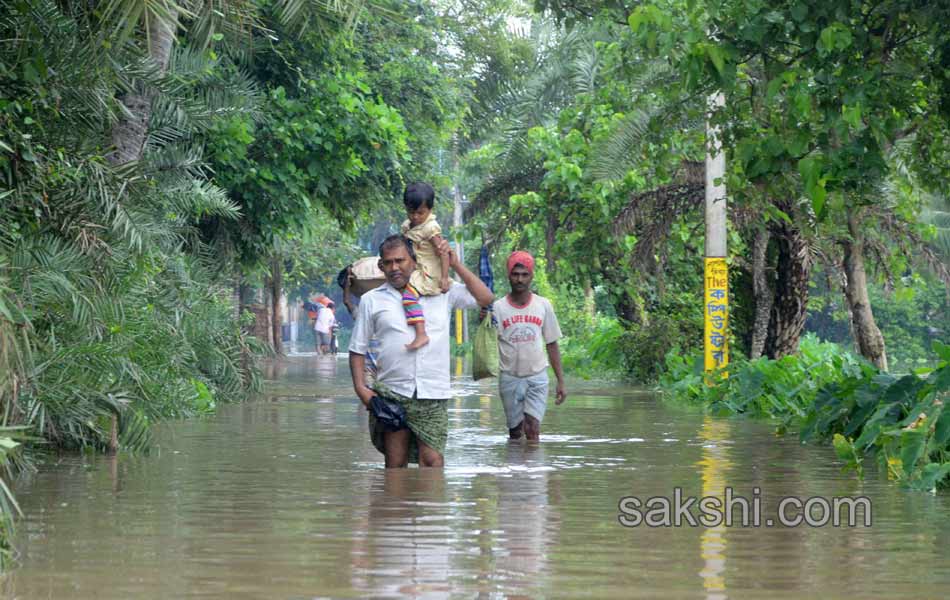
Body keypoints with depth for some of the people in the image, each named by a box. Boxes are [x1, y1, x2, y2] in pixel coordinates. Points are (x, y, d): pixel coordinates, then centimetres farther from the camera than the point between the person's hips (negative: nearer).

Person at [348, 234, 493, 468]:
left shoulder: (442, 291, 12)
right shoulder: (371, 300, 12)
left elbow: (485, 298, 9)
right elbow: (358, 350, 14)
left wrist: (455, 265, 5)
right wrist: (361, 388, 0)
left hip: (433, 396, 0)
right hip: (391, 395, 0)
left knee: (432, 461, -13)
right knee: (395, 466, 1)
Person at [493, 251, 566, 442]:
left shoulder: (543, 305, 1)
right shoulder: (498, 308, -3)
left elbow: (552, 345, 8)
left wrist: (560, 381, 5)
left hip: (537, 377, 0)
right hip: (510, 378, 0)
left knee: (532, 428, -12)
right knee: (515, 431, 6)